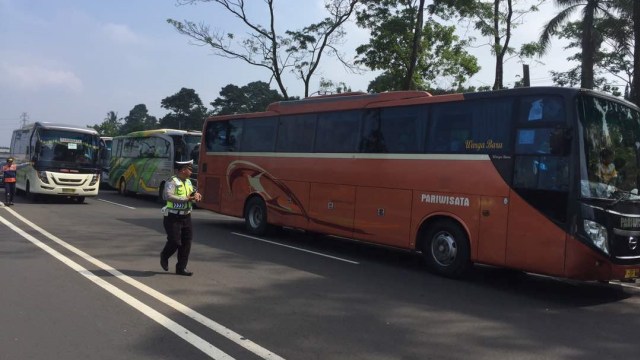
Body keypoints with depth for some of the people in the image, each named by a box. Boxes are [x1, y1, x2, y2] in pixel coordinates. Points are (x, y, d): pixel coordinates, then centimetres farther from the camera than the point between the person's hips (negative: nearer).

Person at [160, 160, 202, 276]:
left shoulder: (188, 182, 12)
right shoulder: (172, 182, -14)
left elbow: (192, 197, 20)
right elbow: (168, 196, -30)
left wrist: (196, 195, -4)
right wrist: (186, 199, -29)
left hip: (186, 217, 7)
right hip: (173, 217, -7)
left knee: (186, 243, 6)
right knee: (175, 242, -5)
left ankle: (181, 268, 16)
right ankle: (164, 257, 26)